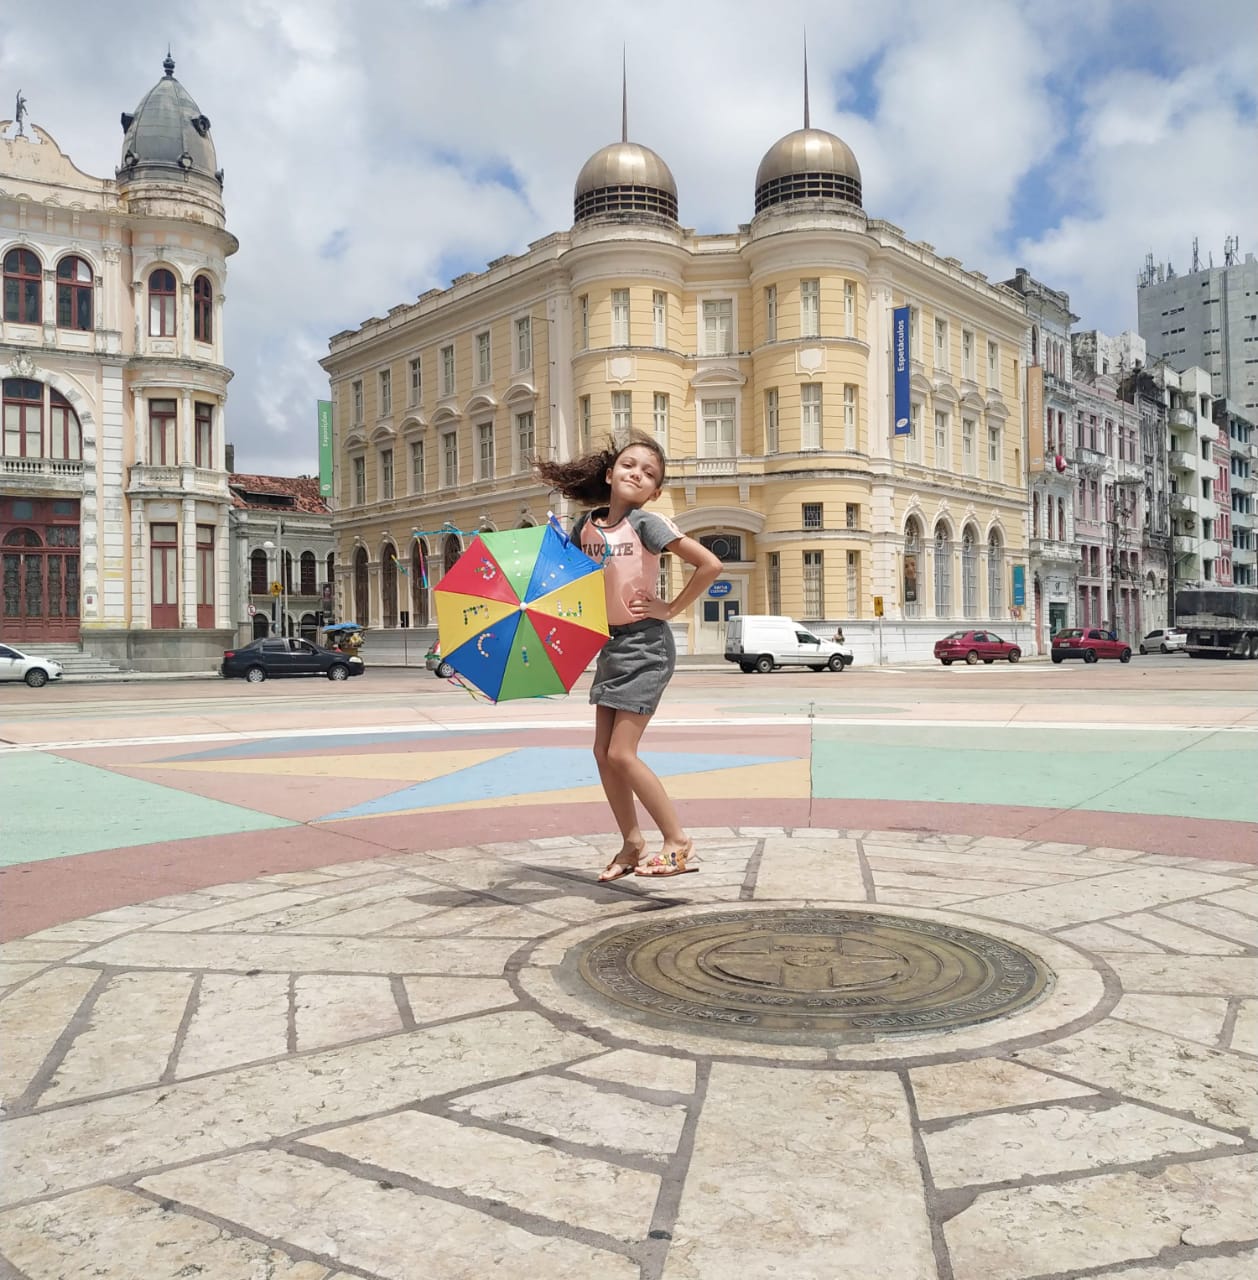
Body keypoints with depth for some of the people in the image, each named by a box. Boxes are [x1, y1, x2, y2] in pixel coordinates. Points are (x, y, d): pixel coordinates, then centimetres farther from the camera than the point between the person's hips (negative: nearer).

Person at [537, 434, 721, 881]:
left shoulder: (646, 523, -12)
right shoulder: (587, 525, 5)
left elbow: (710, 564, -16)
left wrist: (671, 608, -12)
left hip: (644, 645, -7)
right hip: (610, 644, 7)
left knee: (621, 752, -10)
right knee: (603, 752, 8)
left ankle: (678, 842, 2)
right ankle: (632, 844, 22)